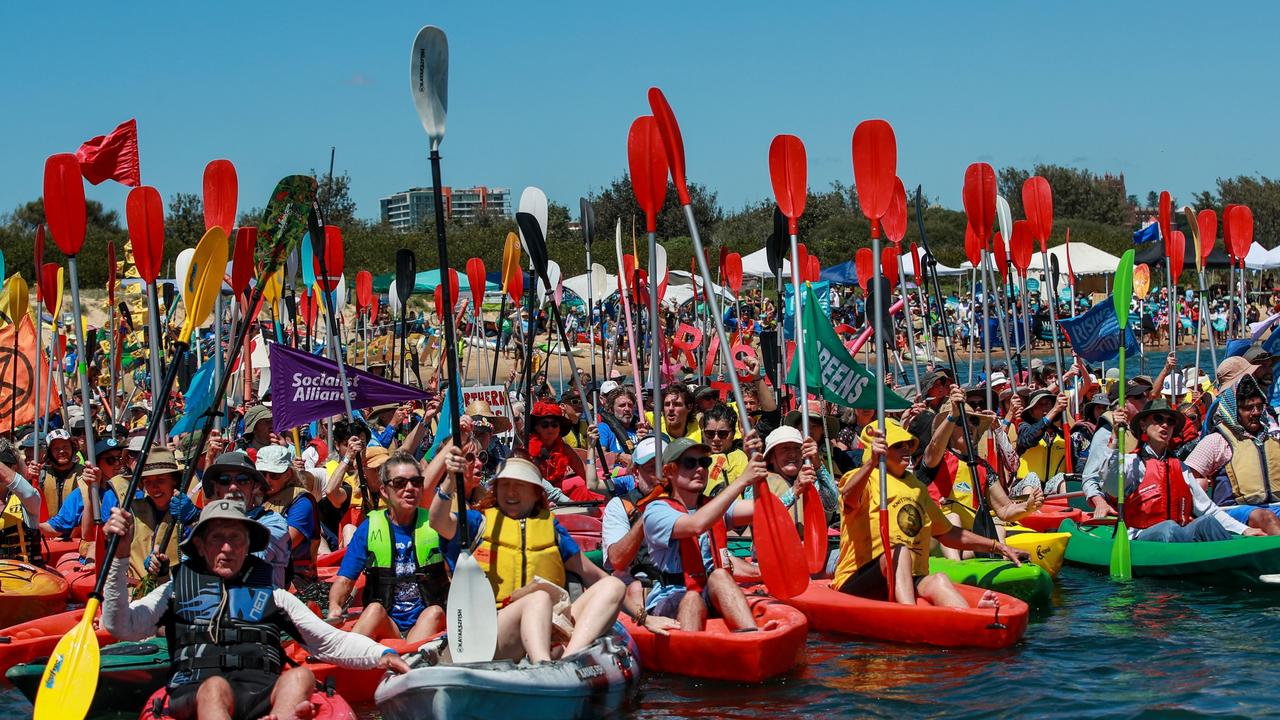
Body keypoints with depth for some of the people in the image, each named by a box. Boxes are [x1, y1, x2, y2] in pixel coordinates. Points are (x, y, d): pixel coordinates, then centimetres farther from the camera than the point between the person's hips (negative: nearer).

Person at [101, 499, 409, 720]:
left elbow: (331, 641, 20)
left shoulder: (272, 595, 27)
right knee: (215, 687, -37)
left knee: (300, 676, -30)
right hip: (194, 692, -2)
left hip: (264, 692, 2)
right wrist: (120, 556, -1)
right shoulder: (176, 589, 24)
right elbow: (121, 626, 9)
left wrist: (381, 655, 2)